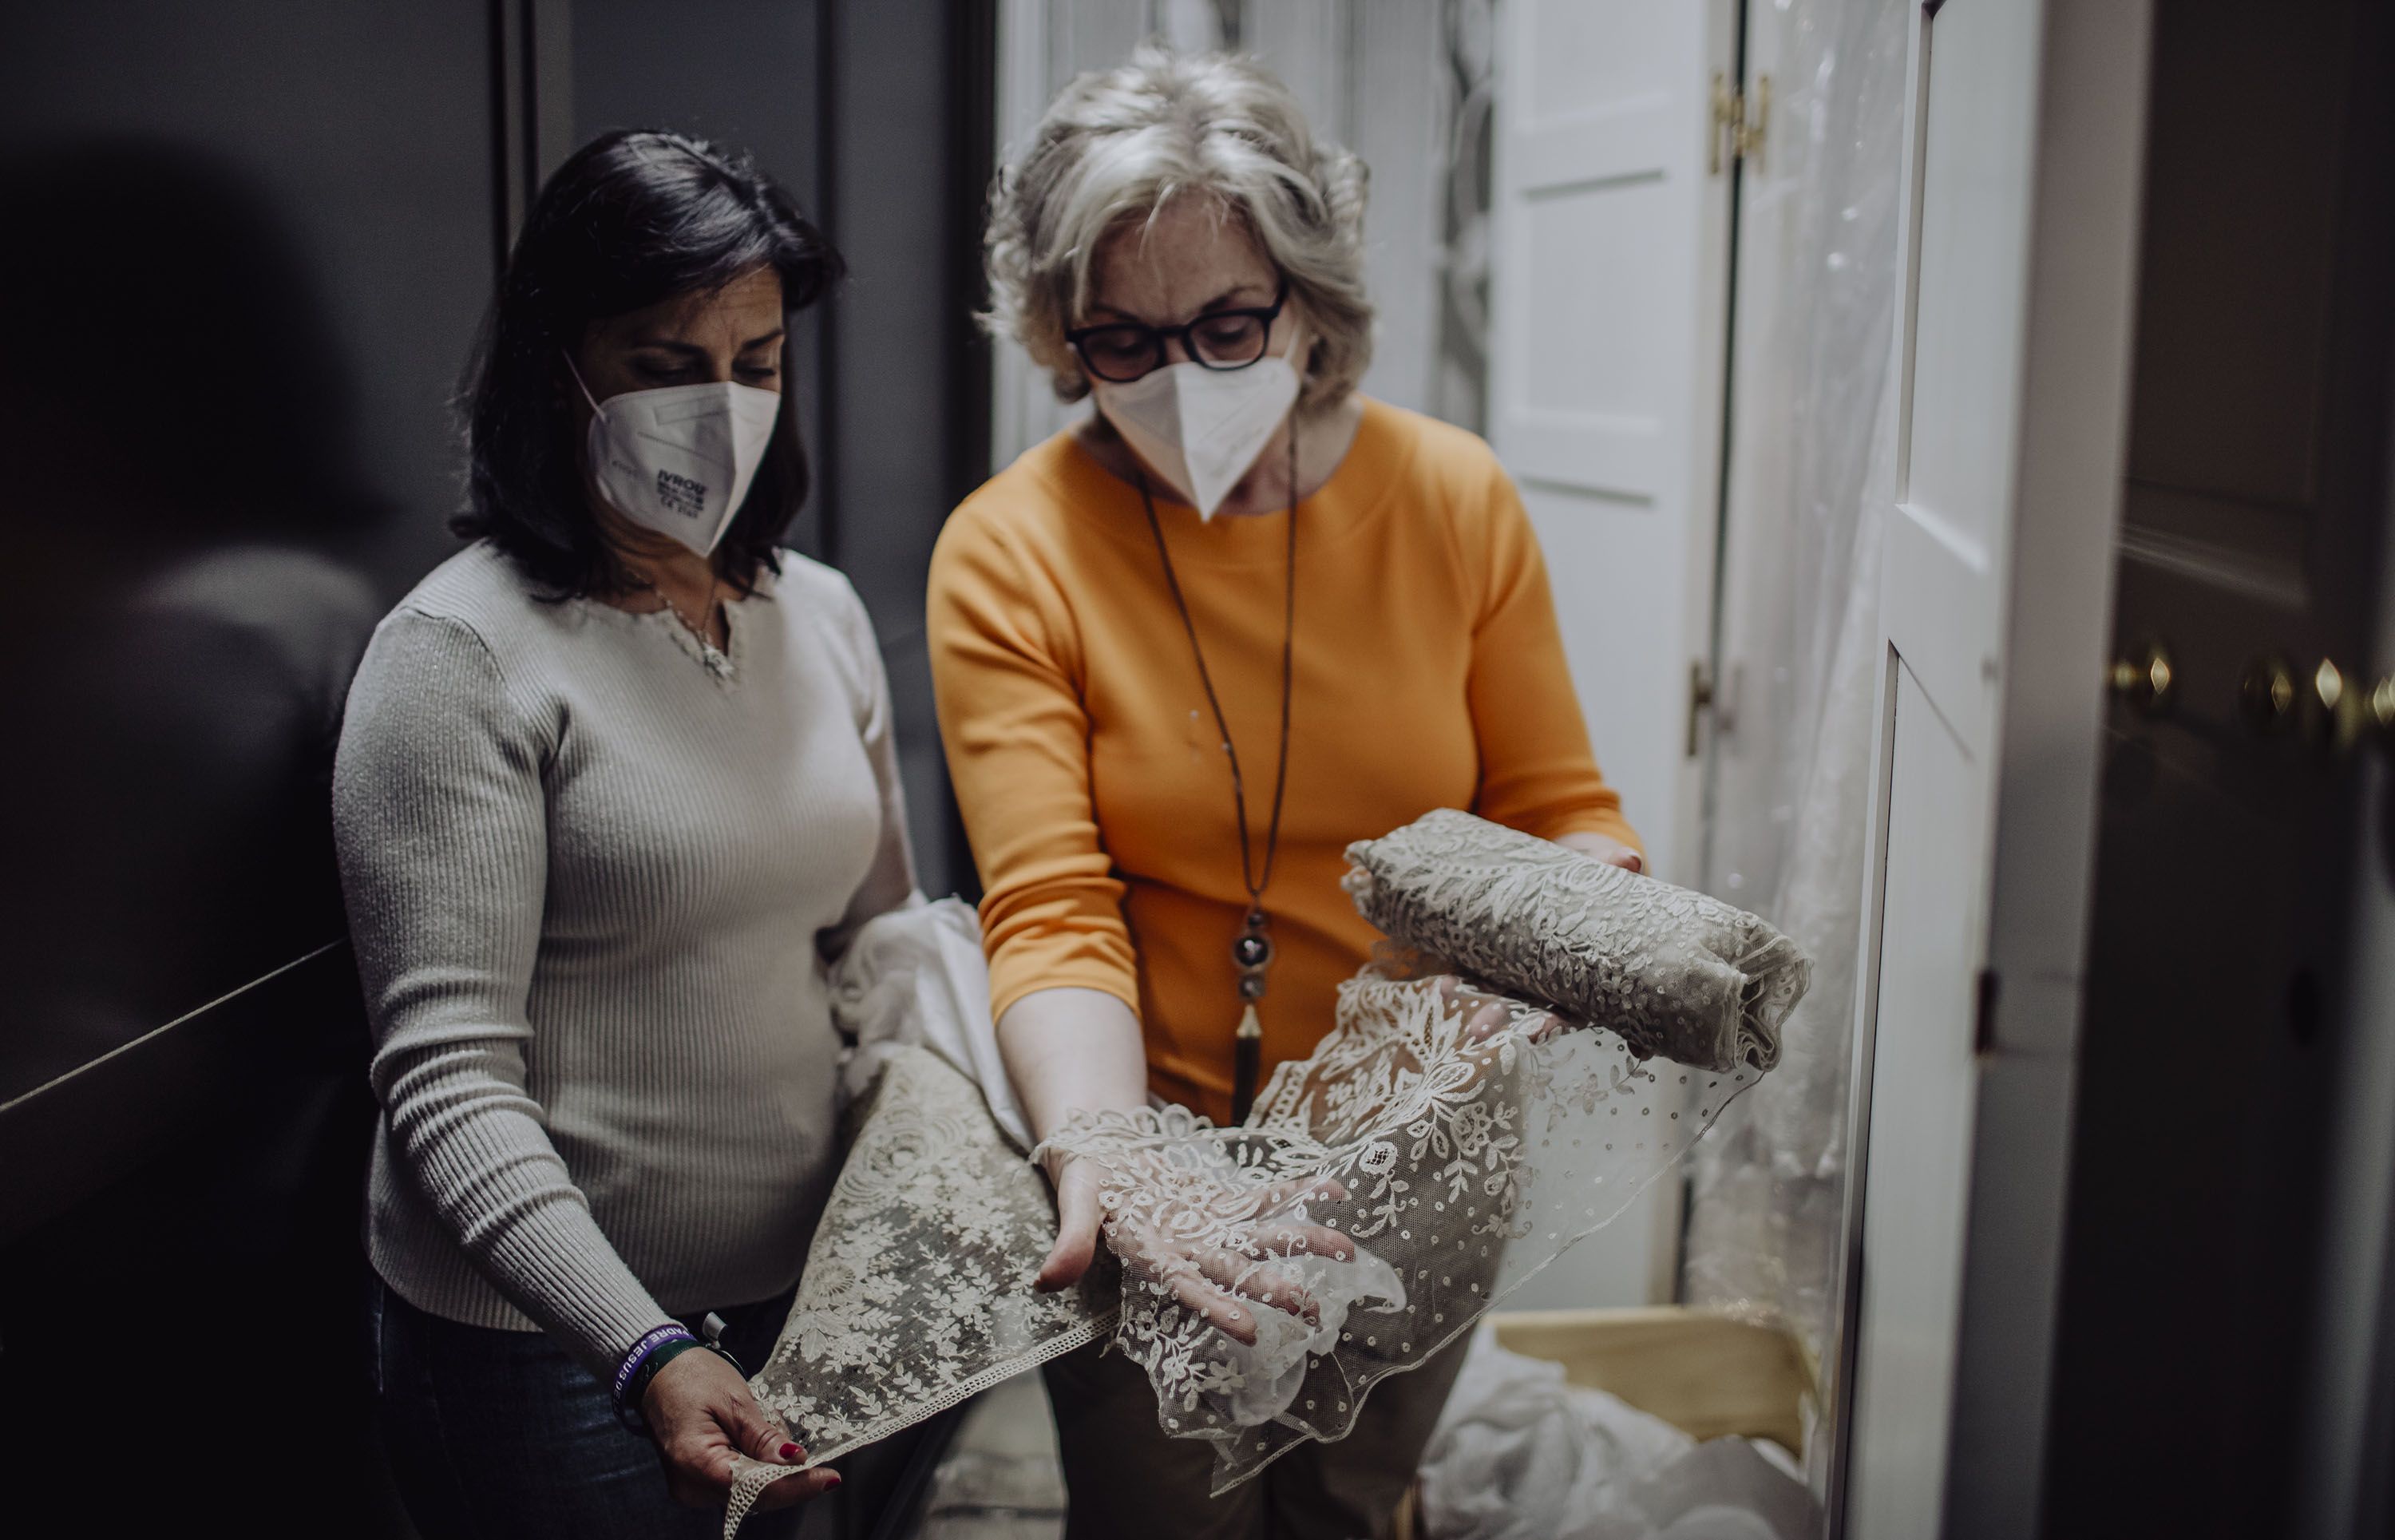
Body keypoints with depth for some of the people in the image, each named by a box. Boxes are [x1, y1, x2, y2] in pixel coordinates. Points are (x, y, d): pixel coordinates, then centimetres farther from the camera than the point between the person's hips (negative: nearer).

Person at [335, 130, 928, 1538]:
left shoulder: (823, 614, 4)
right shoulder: (463, 655, -15)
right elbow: (449, 1081, -19)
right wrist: (644, 1352, -28)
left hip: (809, 1296, 6)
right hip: (547, 1334, -6)